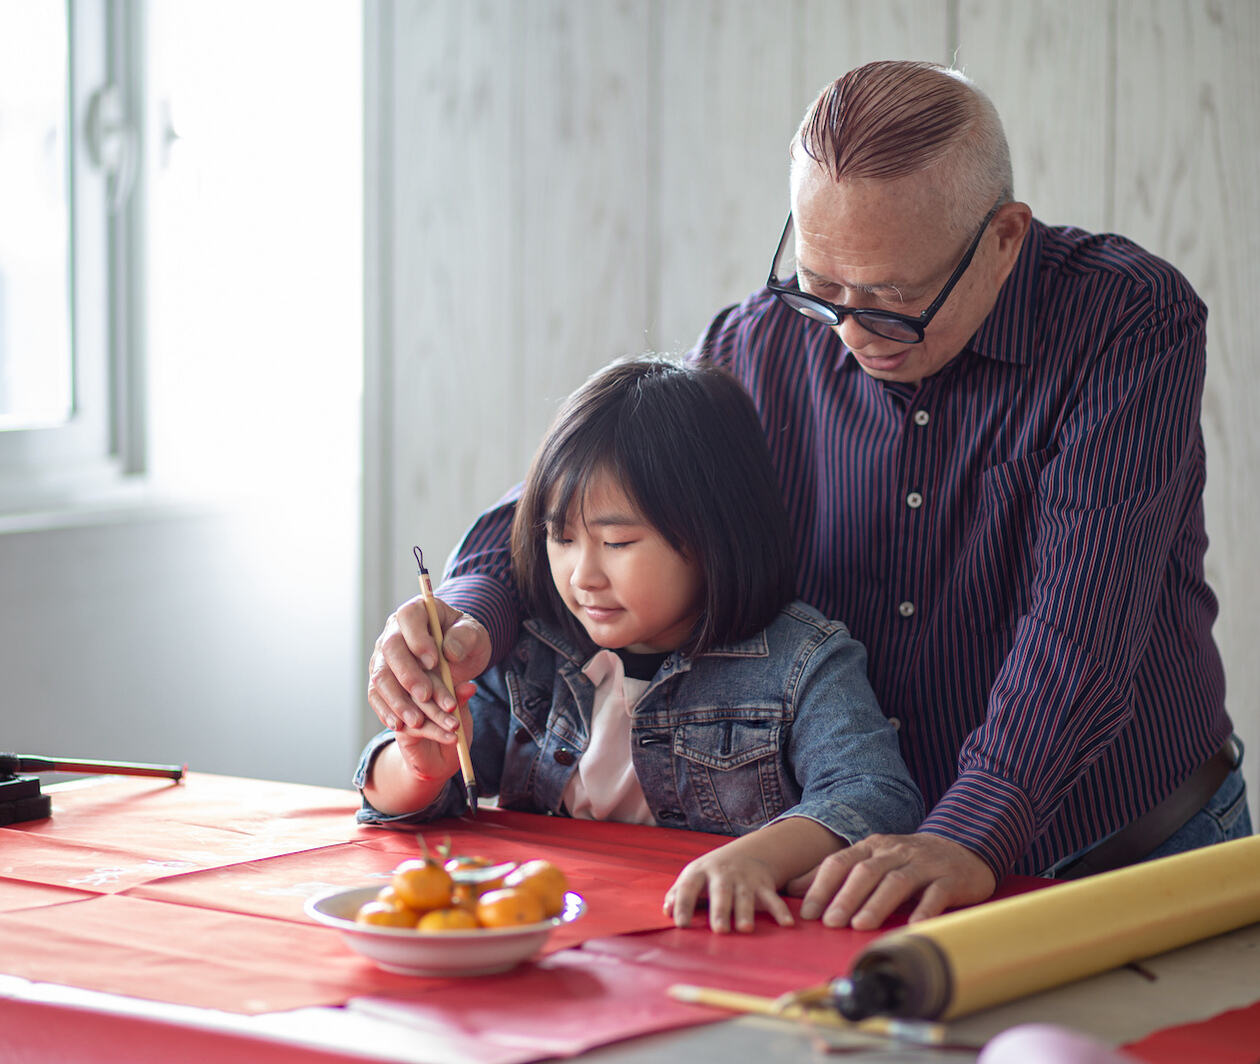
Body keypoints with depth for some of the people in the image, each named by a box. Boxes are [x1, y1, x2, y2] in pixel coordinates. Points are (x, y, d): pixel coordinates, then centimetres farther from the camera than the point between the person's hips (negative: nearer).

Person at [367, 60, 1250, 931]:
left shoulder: (1130, 321, -14)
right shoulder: (763, 343, -2)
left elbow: (1081, 627, -25)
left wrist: (970, 838, -36)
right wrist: (473, 618, -13)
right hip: (870, 857, 1)